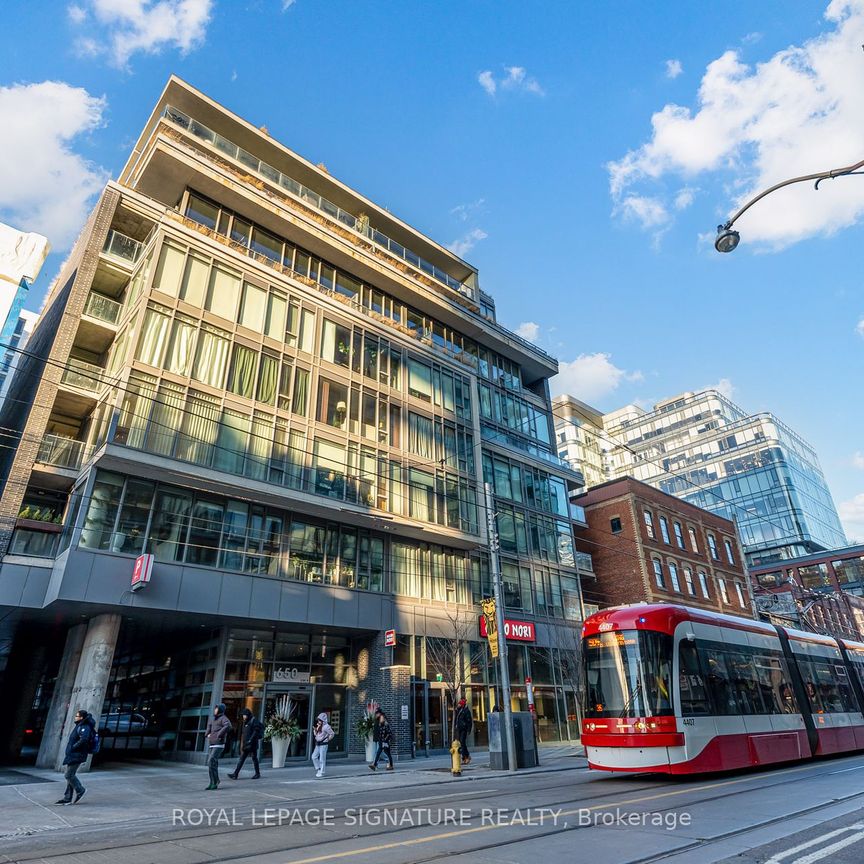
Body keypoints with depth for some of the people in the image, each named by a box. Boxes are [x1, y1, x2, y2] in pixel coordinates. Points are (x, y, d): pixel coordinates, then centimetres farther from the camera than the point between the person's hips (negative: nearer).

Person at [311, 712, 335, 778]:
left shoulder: (326, 726, -14)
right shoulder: (319, 726, 12)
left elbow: (332, 734, -15)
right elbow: (315, 734, 16)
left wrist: (328, 739, -8)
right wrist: (315, 729, -1)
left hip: (323, 744, -8)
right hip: (318, 744, 8)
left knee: (322, 759, -3)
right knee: (314, 757, 6)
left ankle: (321, 772, 6)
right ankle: (318, 769, 21)